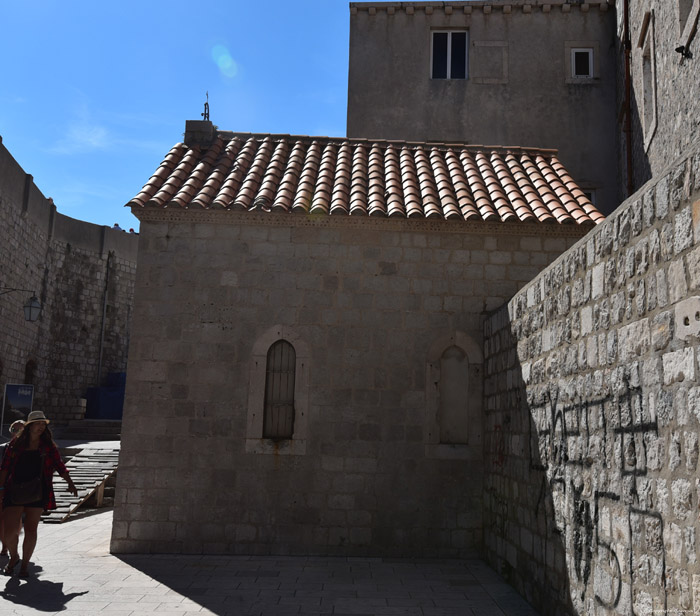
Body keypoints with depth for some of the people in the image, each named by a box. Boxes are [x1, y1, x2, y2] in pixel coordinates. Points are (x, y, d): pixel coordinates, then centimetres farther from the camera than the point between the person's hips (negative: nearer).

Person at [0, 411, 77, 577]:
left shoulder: (48, 446, 7)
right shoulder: (16, 444, 6)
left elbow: (59, 465, 5)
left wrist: (70, 482, -7)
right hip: (15, 491, 0)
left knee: (31, 530, -1)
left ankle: (25, 564, 17)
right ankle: (14, 557, 26)